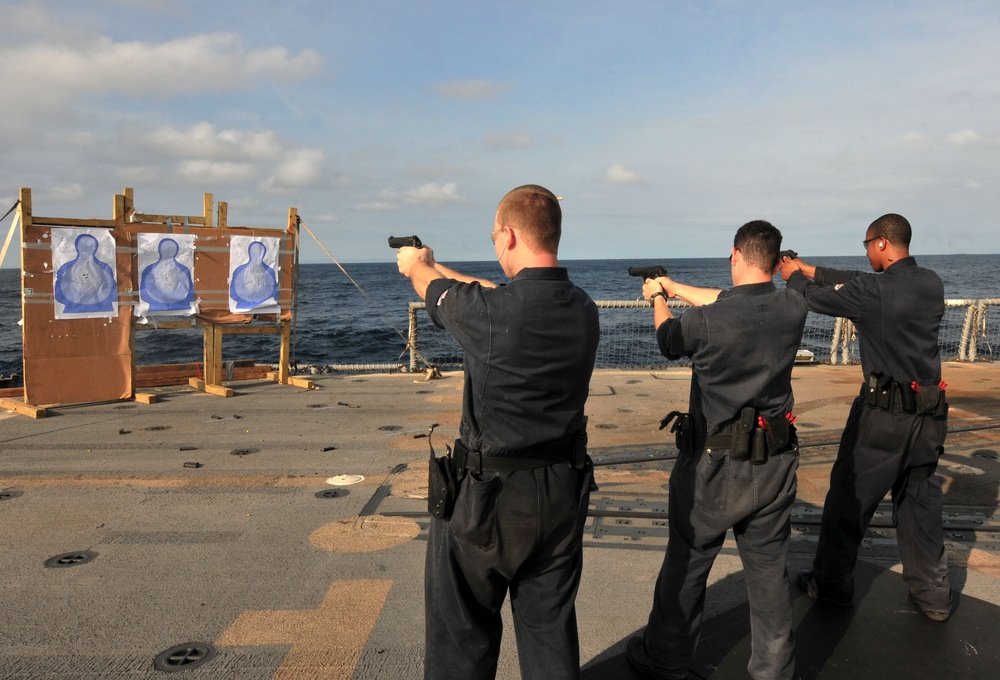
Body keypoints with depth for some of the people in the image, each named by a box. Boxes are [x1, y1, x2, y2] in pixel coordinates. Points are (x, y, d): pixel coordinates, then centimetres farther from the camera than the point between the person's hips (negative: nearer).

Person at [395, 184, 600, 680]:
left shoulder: (489, 311, -22)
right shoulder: (583, 310, -3)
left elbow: (436, 291, 1)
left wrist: (417, 264, 26)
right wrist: (435, 266, 28)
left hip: (491, 496, -5)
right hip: (564, 493, 6)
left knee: (462, 639, 14)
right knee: (551, 630, 20)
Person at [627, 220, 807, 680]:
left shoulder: (707, 321, -20)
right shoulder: (793, 308, -7)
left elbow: (668, 342, 2)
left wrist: (658, 299, 24)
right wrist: (675, 286, 21)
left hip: (715, 468, -4)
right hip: (775, 468, 4)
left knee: (686, 567, 13)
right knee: (769, 570, 17)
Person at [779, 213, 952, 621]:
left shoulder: (875, 290, -19)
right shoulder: (931, 285, 3)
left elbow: (818, 298, -6)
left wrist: (794, 277, 15)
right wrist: (810, 270, 18)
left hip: (883, 413, -7)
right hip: (929, 414, 7)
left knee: (849, 499, 8)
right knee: (921, 500, 18)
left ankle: (832, 585, 20)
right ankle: (933, 594, 27)